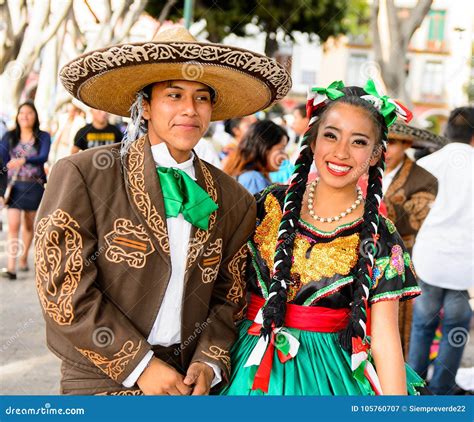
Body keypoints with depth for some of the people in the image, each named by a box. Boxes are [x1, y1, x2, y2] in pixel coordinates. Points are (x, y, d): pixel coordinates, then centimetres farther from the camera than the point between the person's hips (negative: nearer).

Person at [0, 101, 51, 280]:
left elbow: (43, 158, -15)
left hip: (35, 185, 1)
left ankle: (23, 259, 30)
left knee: (28, 224, 13)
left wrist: (24, 160, -33)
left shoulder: (43, 137, 1)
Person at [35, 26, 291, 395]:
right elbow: (64, 286, -13)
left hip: (188, 383, 4)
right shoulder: (82, 175, -9)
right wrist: (140, 365, -15)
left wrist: (209, 364, -8)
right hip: (102, 382, -3)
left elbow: (229, 297, 9)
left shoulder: (234, 201, 4)